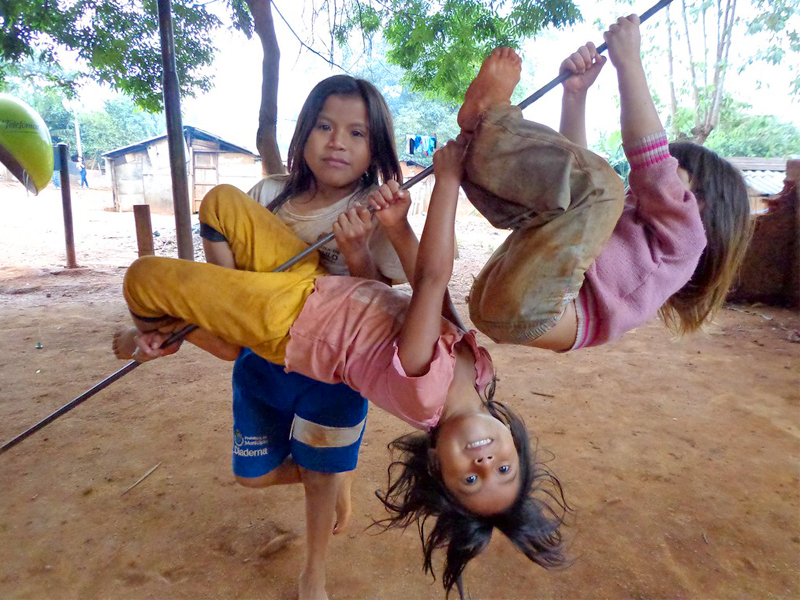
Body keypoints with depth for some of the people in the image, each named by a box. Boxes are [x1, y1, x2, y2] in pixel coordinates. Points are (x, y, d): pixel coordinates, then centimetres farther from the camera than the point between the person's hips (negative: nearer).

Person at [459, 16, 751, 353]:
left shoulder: (683, 236, 9)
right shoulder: (625, 216, 33)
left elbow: (651, 161, -6)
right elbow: (573, 166, 28)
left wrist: (628, 62, -2)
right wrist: (575, 93, 17)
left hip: (530, 311, -9)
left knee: (598, 185, -21)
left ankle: (491, 116, -4)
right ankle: (484, 132, 2)